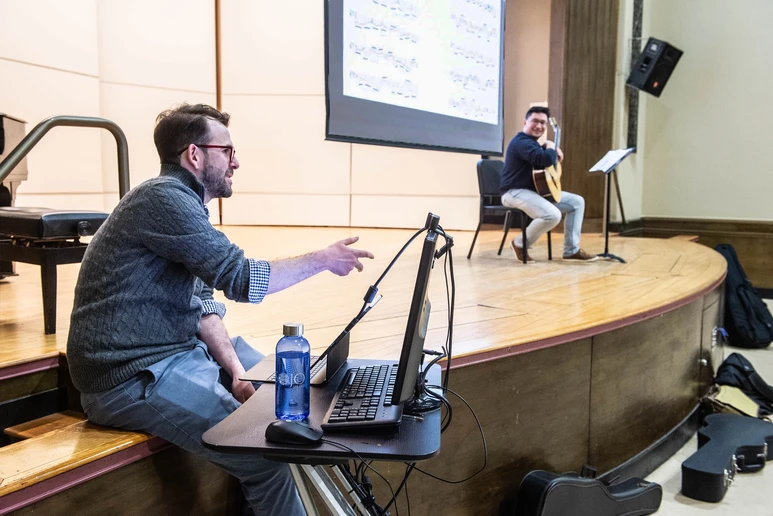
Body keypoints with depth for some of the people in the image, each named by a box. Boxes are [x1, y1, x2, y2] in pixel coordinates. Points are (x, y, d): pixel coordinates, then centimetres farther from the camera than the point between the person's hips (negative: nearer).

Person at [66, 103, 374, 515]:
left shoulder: (183, 203, 13)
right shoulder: (164, 198, -18)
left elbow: (203, 304, 9)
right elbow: (242, 279, -22)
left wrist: (235, 369, -4)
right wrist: (322, 260, -10)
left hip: (181, 349, 10)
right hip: (132, 376, -10)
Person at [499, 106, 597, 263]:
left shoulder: (533, 142, 18)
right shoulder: (522, 142, -18)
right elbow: (546, 160, -32)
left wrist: (553, 151, 9)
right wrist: (550, 147, -9)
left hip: (537, 190, 11)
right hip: (515, 192, -11)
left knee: (577, 202, 7)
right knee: (553, 215, -34)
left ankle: (571, 250, 7)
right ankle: (520, 244, -10)